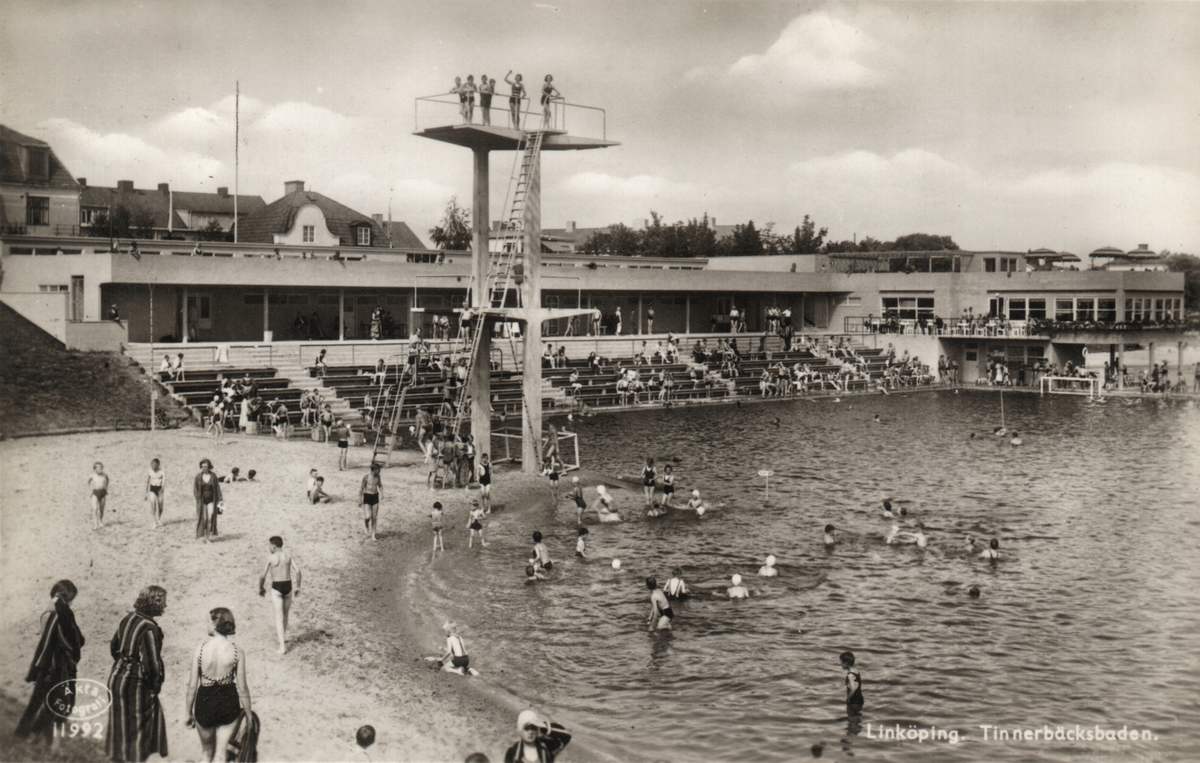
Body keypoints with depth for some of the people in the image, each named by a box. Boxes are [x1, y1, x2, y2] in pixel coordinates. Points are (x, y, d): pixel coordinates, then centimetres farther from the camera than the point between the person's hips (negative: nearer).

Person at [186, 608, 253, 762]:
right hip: (228, 702, 0)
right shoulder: (237, 651, -13)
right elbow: (242, 689, -7)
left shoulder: (201, 647, -15)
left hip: (204, 702, 0)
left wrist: (189, 713, 6)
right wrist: (249, 714, 7)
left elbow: (192, 686, -9)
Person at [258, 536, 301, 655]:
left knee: (279, 617, 0)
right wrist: (297, 586, 5)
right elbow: (297, 570, -4)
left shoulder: (271, 558, -7)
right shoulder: (288, 555, 1)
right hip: (288, 586, 3)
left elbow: (263, 576, -6)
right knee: (285, 614, 25)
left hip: (276, 587, -3)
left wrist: (261, 588, 11)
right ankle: (283, 636, 43)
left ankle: (282, 647, -4)